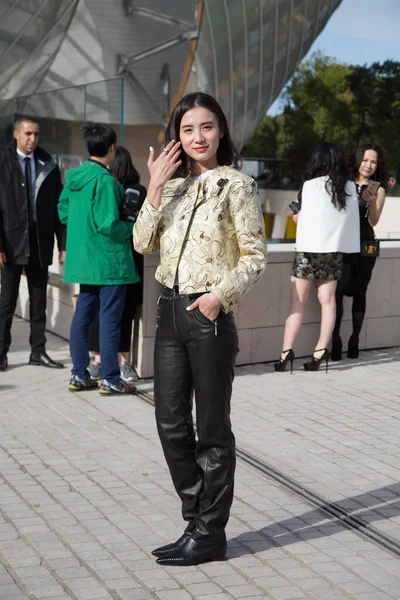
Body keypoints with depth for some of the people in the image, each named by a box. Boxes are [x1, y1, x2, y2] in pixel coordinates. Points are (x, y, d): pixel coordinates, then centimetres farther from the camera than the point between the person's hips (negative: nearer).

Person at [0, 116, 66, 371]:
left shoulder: (48, 166, 6)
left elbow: (58, 207, 6)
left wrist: (63, 244, 1)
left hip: (40, 243, 3)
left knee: (39, 301, 9)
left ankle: (38, 351, 16)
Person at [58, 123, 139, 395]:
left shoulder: (75, 176, 7)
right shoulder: (105, 180, -18)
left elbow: (63, 212, 15)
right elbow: (109, 224, -22)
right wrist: (132, 227, -5)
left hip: (84, 259, 8)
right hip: (109, 260, -8)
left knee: (82, 315, 13)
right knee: (110, 319, -1)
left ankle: (79, 375, 19)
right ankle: (110, 379, 6)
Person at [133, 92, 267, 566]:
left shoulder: (236, 185, -6)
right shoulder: (173, 184, 11)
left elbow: (254, 257, -7)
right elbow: (143, 243, 1)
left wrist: (219, 295, -18)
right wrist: (155, 188, -6)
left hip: (209, 314, -6)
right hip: (170, 311, 6)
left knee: (212, 429, 5)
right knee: (171, 424, 9)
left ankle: (209, 535, 17)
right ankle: (198, 521, 25)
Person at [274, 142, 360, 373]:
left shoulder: (311, 185, -8)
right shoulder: (350, 188, 4)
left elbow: (305, 217, -5)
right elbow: (350, 217, 9)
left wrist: (298, 217, 17)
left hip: (310, 248, -4)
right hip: (335, 249, 4)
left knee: (298, 302, 0)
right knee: (327, 300, 8)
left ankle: (287, 351, -4)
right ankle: (321, 351, 6)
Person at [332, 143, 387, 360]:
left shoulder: (378, 189, 5)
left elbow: (373, 222, -3)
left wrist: (372, 202, -19)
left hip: (364, 246, 0)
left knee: (359, 293, 2)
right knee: (337, 291, -10)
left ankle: (354, 339, 9)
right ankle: (335, 340, -8)